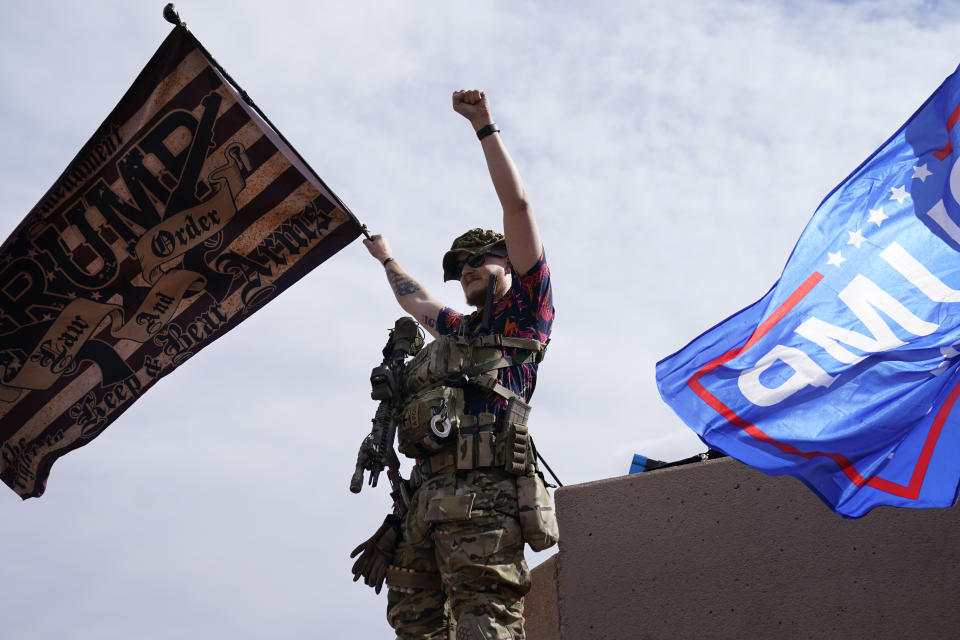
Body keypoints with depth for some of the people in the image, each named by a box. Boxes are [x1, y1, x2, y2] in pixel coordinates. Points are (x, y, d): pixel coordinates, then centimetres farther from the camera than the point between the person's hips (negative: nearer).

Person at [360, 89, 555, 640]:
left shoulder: (522, 311, 13)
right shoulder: (457, 330, 32)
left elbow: (517, 205, 7)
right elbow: (416, 300, 55)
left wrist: (485, 127, 9)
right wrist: (385, 258, 70)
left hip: (483, 497, -8)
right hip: (426, 501, 8)